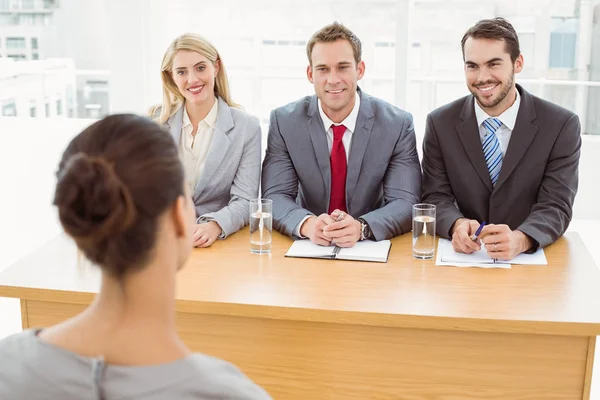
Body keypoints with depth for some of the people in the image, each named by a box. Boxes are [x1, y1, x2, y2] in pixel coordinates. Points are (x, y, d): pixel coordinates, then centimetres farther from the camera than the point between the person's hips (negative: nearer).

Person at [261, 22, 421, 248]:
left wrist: (361, 227, -31)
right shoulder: (284, 121, -4)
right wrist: (307, 224, -30)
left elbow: (405, 202, -11)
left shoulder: (398, 124, -7)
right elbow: (275, 196, -9)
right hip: (307, 247, 0)